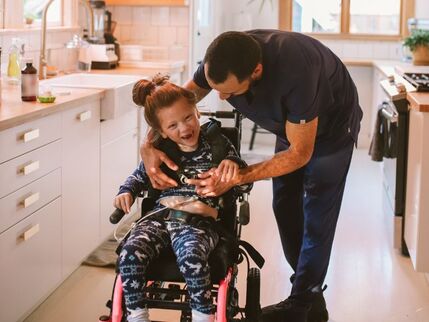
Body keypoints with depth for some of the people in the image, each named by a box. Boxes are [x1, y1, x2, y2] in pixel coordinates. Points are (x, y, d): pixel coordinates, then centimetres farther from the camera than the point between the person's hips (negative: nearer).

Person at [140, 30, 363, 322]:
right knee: (285, 207, 9)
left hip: (332, 124, -7)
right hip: (291, 121, 7)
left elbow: (299, 153, -32)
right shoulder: (221, 60, -27)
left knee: (316, 218, -6)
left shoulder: (294, 70, -44)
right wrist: (149, 146, -31)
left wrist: (235, 178, -39)